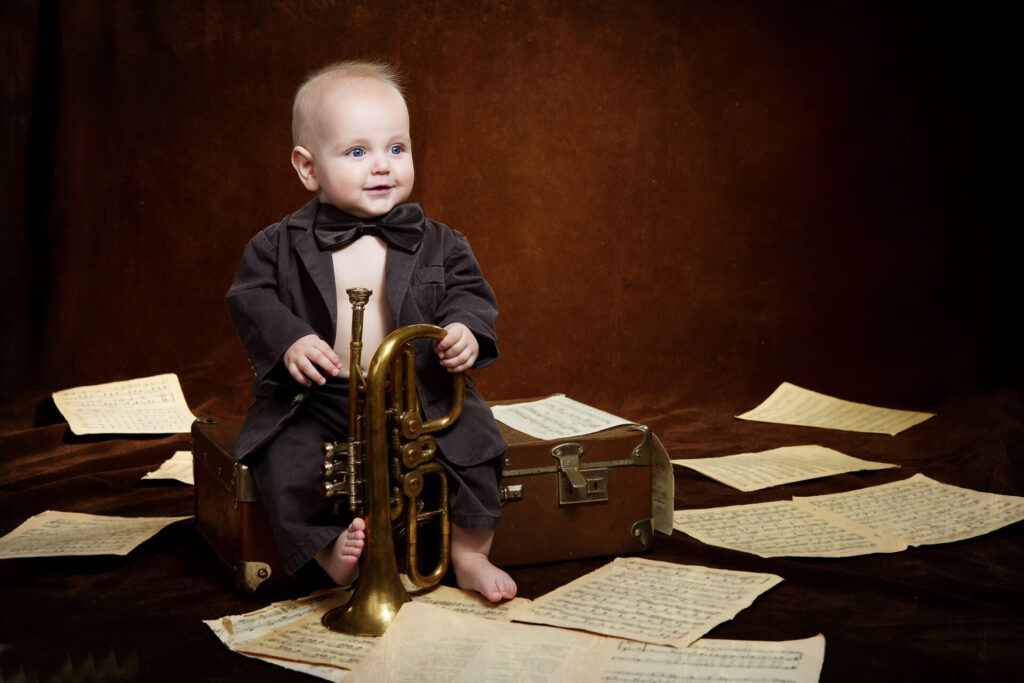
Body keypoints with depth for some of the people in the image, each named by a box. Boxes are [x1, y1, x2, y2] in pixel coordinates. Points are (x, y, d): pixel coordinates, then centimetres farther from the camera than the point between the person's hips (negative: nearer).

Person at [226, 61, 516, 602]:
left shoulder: (435, 243, 2)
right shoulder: (281, 246, -2)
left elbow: (468, 290, 5)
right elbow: (251, 298, -3)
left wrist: (466, 330, -17)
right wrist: (289, 341, -21)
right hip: (314, 395, -1)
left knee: (473, 438, -16)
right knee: (284, 456, -24)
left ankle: (470, 555, 0)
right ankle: (329, 548, -7)